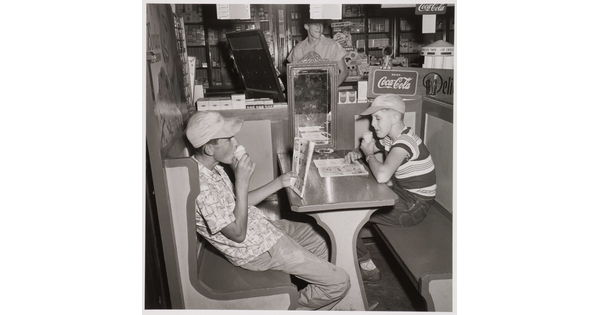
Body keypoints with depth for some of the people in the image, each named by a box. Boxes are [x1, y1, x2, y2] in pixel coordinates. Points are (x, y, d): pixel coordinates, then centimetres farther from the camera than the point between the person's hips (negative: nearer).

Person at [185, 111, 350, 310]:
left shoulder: (211, 167, 0)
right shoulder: (202, 187, -31)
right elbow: (238, 233, -24)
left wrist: (279, 183, 5)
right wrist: (242, 181, -28)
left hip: (260, 224, 10)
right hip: (258, 249, -10)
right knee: (339, 282, -6)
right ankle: (296, 308, 18)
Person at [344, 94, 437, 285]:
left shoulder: (405, 142, -26)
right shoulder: (390, 138, 4)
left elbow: (382, 175, -41)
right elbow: (367, 148, 21)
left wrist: (369, 154, -21)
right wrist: (357, 153, -4)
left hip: (413, 208, -10)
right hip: (403, 195, 10)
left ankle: (368, 269, 4)